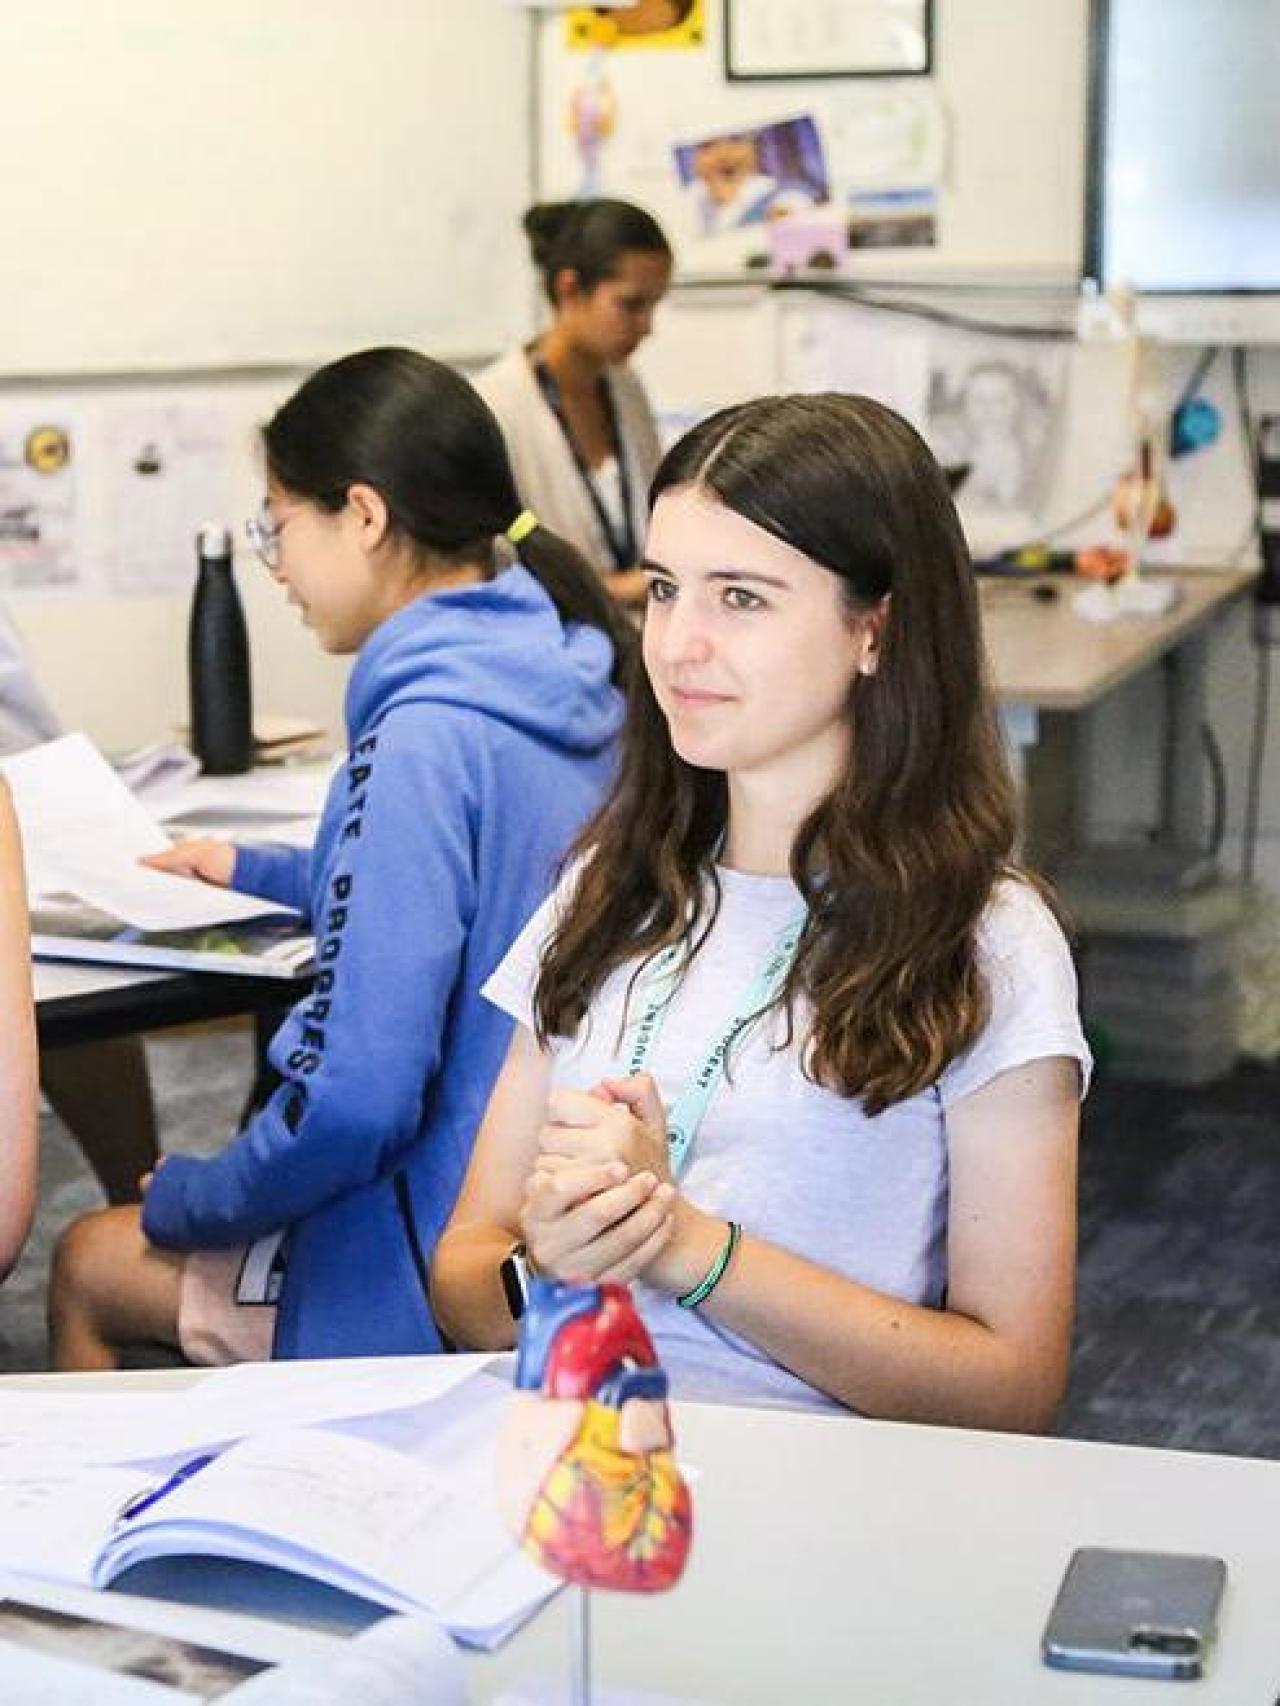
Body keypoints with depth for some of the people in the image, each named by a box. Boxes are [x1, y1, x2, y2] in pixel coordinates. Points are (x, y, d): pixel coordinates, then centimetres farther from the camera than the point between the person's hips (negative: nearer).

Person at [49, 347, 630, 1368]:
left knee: (88, 1265, 15)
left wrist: (186, 1200, -10)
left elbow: (356, 1099, -27)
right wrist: (258, 872, 29)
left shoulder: (423, 738, -25)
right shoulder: (564, 682, 3)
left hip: (441, 1272, -8)